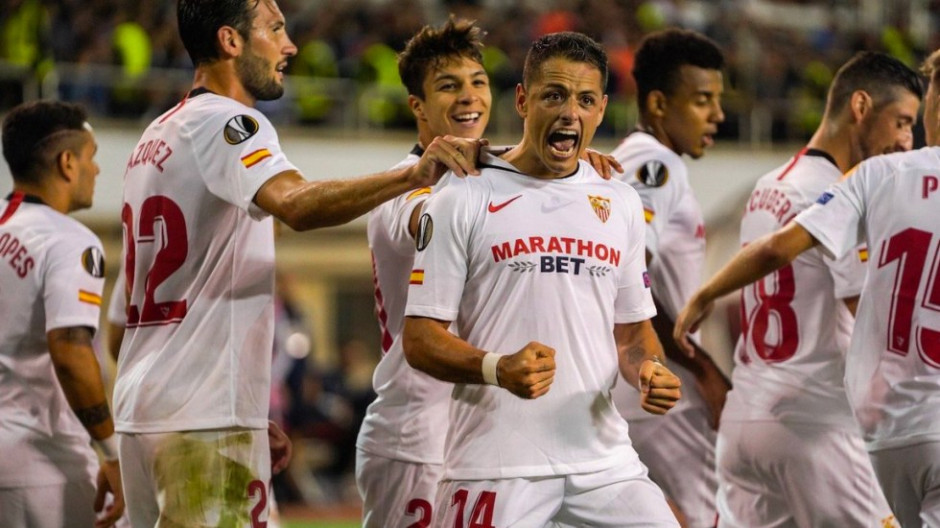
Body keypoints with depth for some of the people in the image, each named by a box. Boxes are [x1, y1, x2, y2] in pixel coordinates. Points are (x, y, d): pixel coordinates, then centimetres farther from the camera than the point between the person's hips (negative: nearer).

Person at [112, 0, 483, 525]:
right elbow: (298, 204, -31)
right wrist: (413, 176, -40)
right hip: (205, 420, -10)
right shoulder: (224, 123, -10)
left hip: (144, 408, 10)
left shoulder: (157, 137, 20)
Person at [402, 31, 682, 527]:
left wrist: (649, 369, -1)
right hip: (497, 463, -4)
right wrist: (497, 369, -23)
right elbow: (420, 339, -4)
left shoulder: (621, 204, 14)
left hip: (604, 460, 4)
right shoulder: (463, 199, -1)